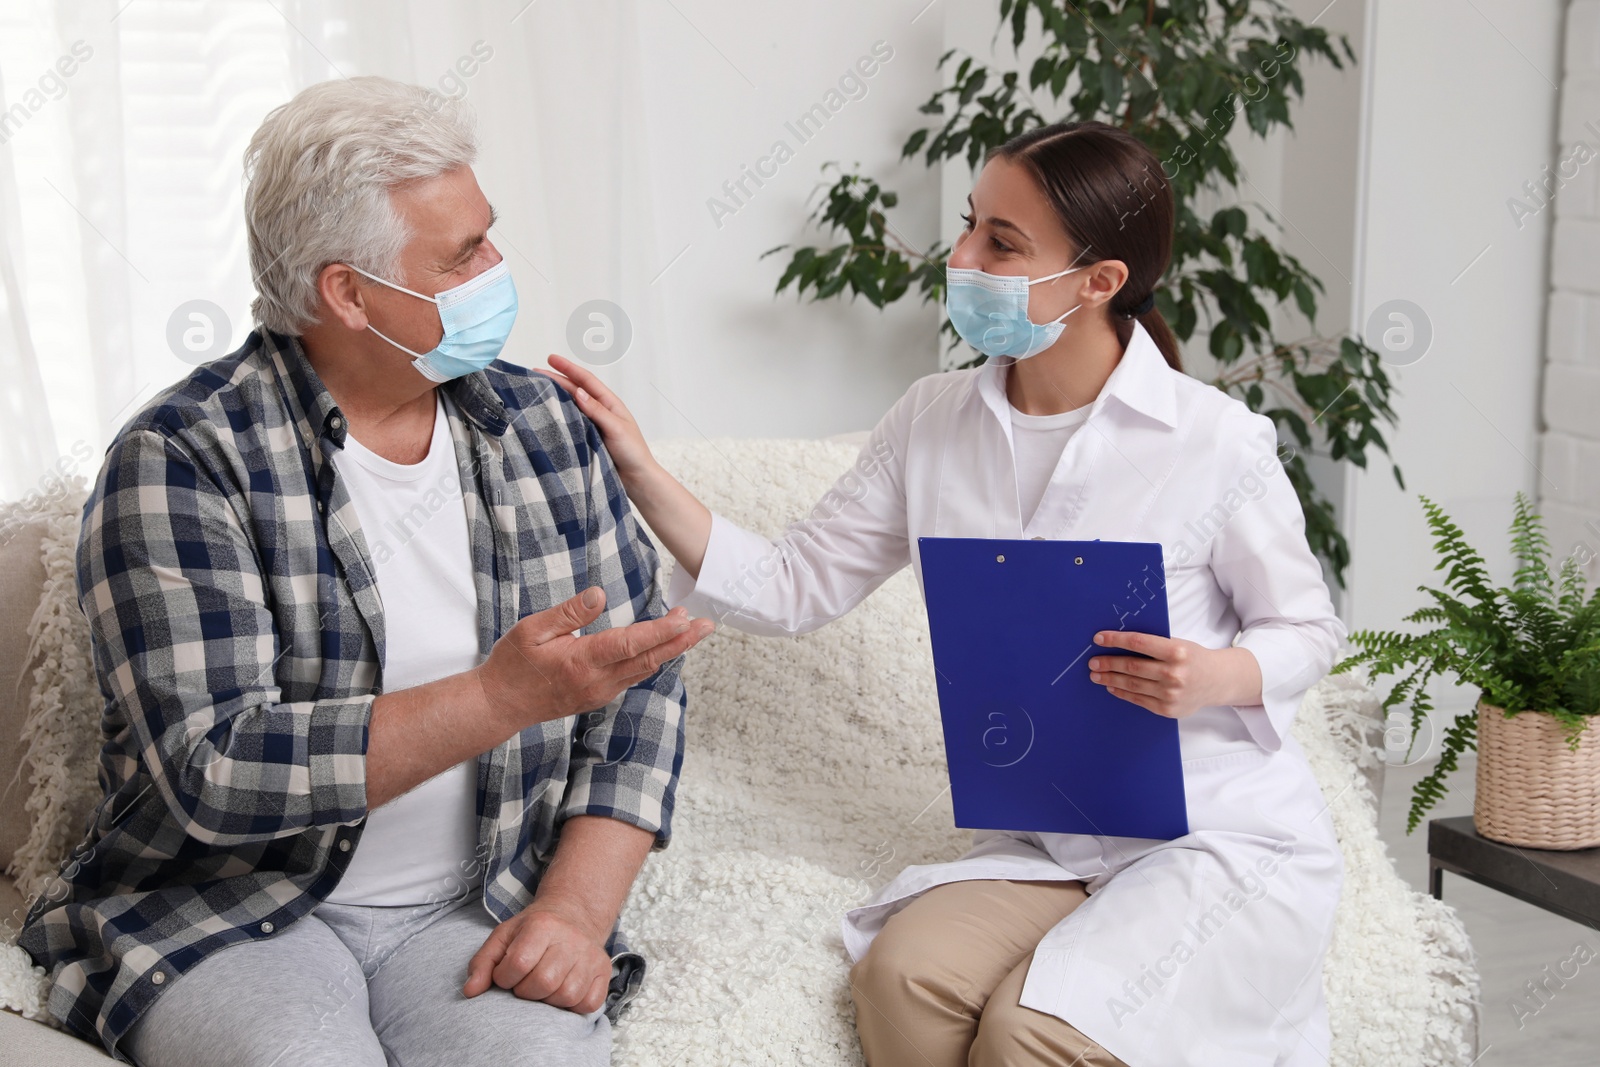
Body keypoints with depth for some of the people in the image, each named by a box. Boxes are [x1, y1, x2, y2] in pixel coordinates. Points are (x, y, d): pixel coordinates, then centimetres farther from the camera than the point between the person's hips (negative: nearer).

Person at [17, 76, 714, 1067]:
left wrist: (576, 909, -9)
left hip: (478, 908, 2)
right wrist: (503, 697, -26)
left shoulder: (544, 425, 5)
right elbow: (211, 771, -18)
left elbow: (639, 685, 5)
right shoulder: (184, 458, -10)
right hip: (228, 912, -2)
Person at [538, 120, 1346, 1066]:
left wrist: (1212, 675, -22)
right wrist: (643, 474, -6)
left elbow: (1307, 630, 1)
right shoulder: (935, 423, 1)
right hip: (1046, 840, 4)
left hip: (1226, 835, -4)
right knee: (903, 975, -25)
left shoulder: (1217, 443, -11)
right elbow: (793, 588, 3)